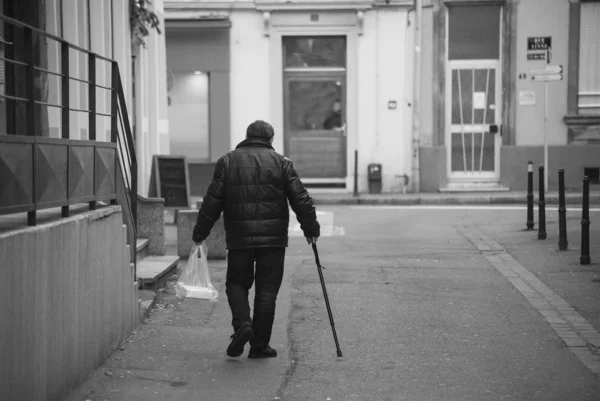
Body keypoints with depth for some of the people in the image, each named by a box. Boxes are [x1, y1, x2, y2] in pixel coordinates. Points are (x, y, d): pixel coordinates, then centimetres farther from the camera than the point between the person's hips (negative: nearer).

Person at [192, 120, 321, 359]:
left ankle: (242, 323, -8)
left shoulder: (227, 161, 5)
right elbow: (300, 199, 2)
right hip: (273, 238, 0)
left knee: (237, 283, 16)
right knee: (267, 290, 6)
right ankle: (260, 345, 8)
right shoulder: (281, 163, 5)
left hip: (239, 237, 0)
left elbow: (213, 201, 2)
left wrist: (200, 233, 8)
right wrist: (311, 228, 12)